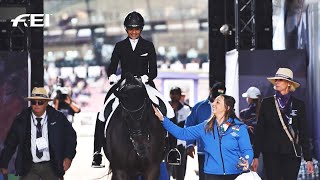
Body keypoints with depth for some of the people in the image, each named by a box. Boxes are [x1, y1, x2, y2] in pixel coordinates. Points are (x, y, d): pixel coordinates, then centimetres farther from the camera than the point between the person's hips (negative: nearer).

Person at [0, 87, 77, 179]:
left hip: (51, 167, 0)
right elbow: (10, 143, 6)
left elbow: (70, 136, 6)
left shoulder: (58, 118, -2)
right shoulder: (21, 120, -1)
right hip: (29, 168, 0)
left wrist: (68, 157, -6)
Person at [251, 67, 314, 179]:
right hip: (271, 153, 0)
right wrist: (256, 156, 0)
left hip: (292, 154, 0)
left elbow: (303, 133, 6)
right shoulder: (267, 103, 5)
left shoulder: (298, 105, 5)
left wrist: (308, 158, 1)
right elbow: (259, 130, 5)